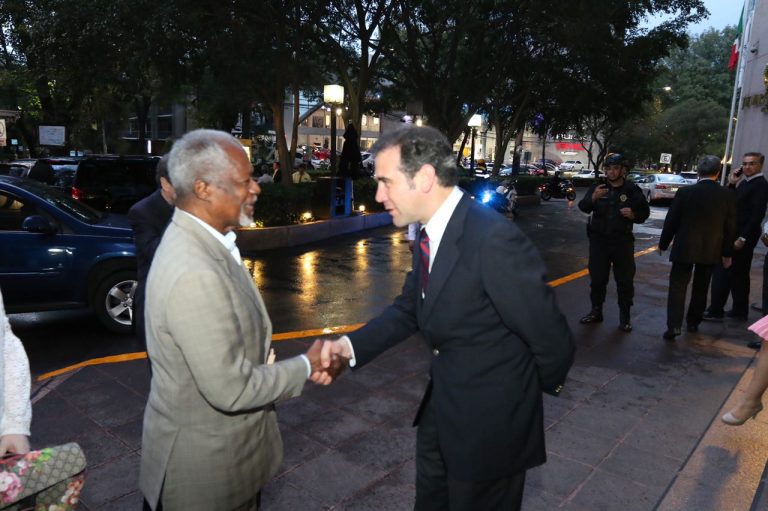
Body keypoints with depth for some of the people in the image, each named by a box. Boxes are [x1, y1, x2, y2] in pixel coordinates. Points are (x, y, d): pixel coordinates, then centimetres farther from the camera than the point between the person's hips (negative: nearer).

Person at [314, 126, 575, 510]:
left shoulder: (494, 239, -30)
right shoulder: (431, 233, -2)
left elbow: (551, 337, -22)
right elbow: (409, 308, 6)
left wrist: (545, 384, -2)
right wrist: (352, 345, -9)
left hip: (490, 420, -8)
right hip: (441, 408, 8)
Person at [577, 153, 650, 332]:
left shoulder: (632, 190, -2)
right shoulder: (597, 187, 0)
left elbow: (645, 212, 7)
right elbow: (582, 207, -16)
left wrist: (633, 215, -16)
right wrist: (593, 198, -37)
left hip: (623, 241, -1)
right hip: (599, 240, 1)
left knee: (625, 280, 3)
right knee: (597, 278, 9)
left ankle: (625, 316, 15)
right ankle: (596, 311, 24)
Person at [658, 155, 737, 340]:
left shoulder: (685, 192, -12)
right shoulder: (727, 195, -4)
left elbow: (671, 221, -7)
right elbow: (730, 227, 2)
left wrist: (663, 244, 6)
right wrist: (727, 253, 12)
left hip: (684, 248, -3)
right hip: (711, 250, 3)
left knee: (677, 286, 1)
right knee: (701, 287, 17)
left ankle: (674, 325, -11)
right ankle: (693, 322, 27)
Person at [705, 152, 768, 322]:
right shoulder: (744, 183, 13)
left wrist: (743, 238, -22)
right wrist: (732, 184, 2)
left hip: (743, 236, -9)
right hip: (735, 235, 9)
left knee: (722, 272, -7)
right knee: (738, 274, 14)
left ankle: (716, 311, -2)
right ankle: (739, 311, 24)